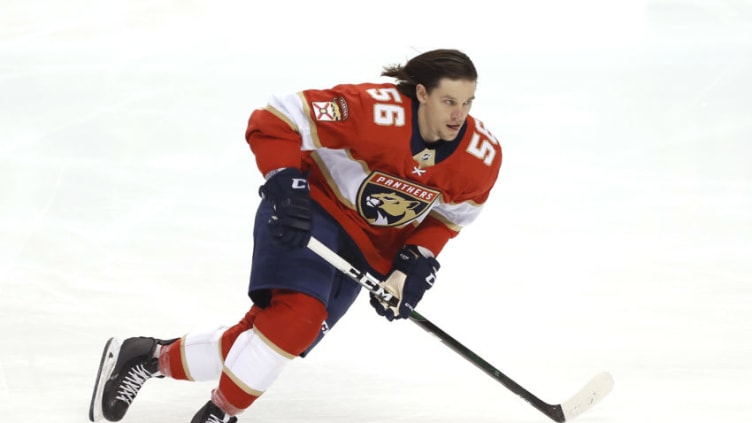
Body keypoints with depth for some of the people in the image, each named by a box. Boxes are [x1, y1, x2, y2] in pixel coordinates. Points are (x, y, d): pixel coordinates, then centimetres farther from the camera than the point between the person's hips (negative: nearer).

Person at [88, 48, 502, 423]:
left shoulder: (482, 157, -13)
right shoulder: (372, 110, -30)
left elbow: (447, 216, 5)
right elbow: (274, 121, -23)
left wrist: (416, 262, -9)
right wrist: (284, 184, -32)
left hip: (370, 246, 6)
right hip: (312, 209, -5)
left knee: (270, 334, 0)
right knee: (298, 315, -27)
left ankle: (151, 357, 16)